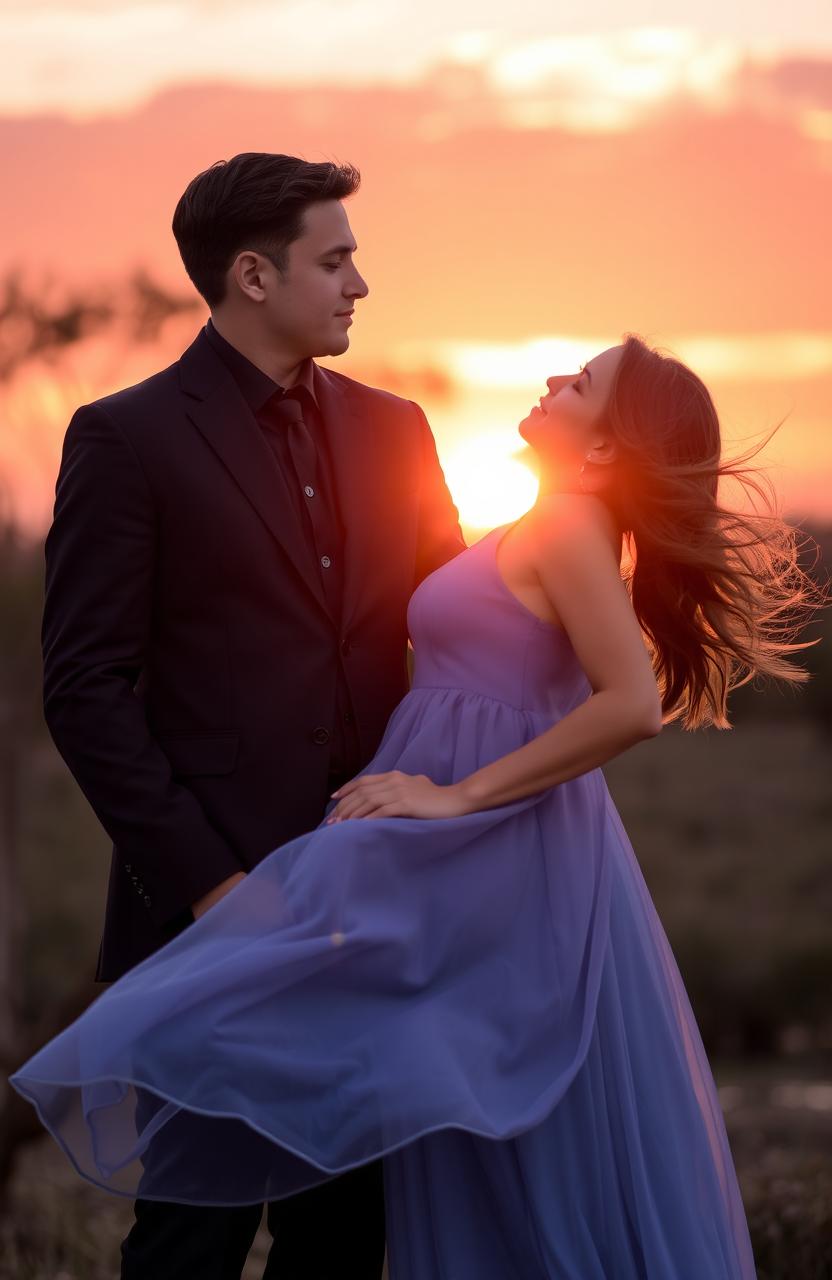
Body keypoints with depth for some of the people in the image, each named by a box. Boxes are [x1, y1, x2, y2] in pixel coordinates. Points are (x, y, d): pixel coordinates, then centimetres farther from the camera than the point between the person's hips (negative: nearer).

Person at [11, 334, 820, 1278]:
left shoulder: (570, 522, -15)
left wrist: (460, 796, -22)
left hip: (501, 860, -10)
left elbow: (633, 703, -26)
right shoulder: (553, 528, 13)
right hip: (474, 861, 10)